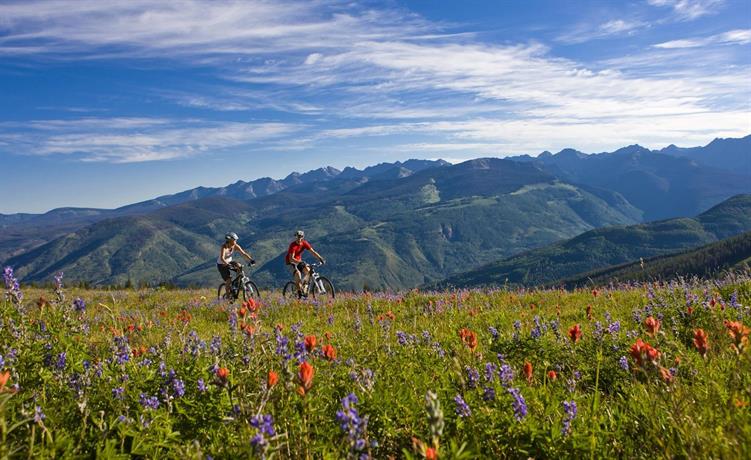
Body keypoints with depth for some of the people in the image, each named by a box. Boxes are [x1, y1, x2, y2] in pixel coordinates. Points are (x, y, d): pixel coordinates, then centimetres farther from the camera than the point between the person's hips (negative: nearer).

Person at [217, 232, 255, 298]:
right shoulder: (224, 247, -30)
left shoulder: (235, 246, -15)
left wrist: (251, 260, -32)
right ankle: (227, 296, -4)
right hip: (221, 265, -5)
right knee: (228, 280, -19)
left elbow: (244, 253, -18)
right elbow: (222, 258, -43)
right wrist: (228, 264, -59)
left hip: (229, 262, 5)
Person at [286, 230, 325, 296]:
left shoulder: (304, 243, -10)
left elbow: (313, 252, -12)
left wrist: (321, 259, -25)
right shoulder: (293, 245, -25)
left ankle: (304, 284, -1)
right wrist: (299, 262, -47)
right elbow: (291, 258, -31)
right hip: (291, 262, -6)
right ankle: (299, 291, -22)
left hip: (299, 260, 6)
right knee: (297, 273, -31)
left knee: (307, 270, -20)